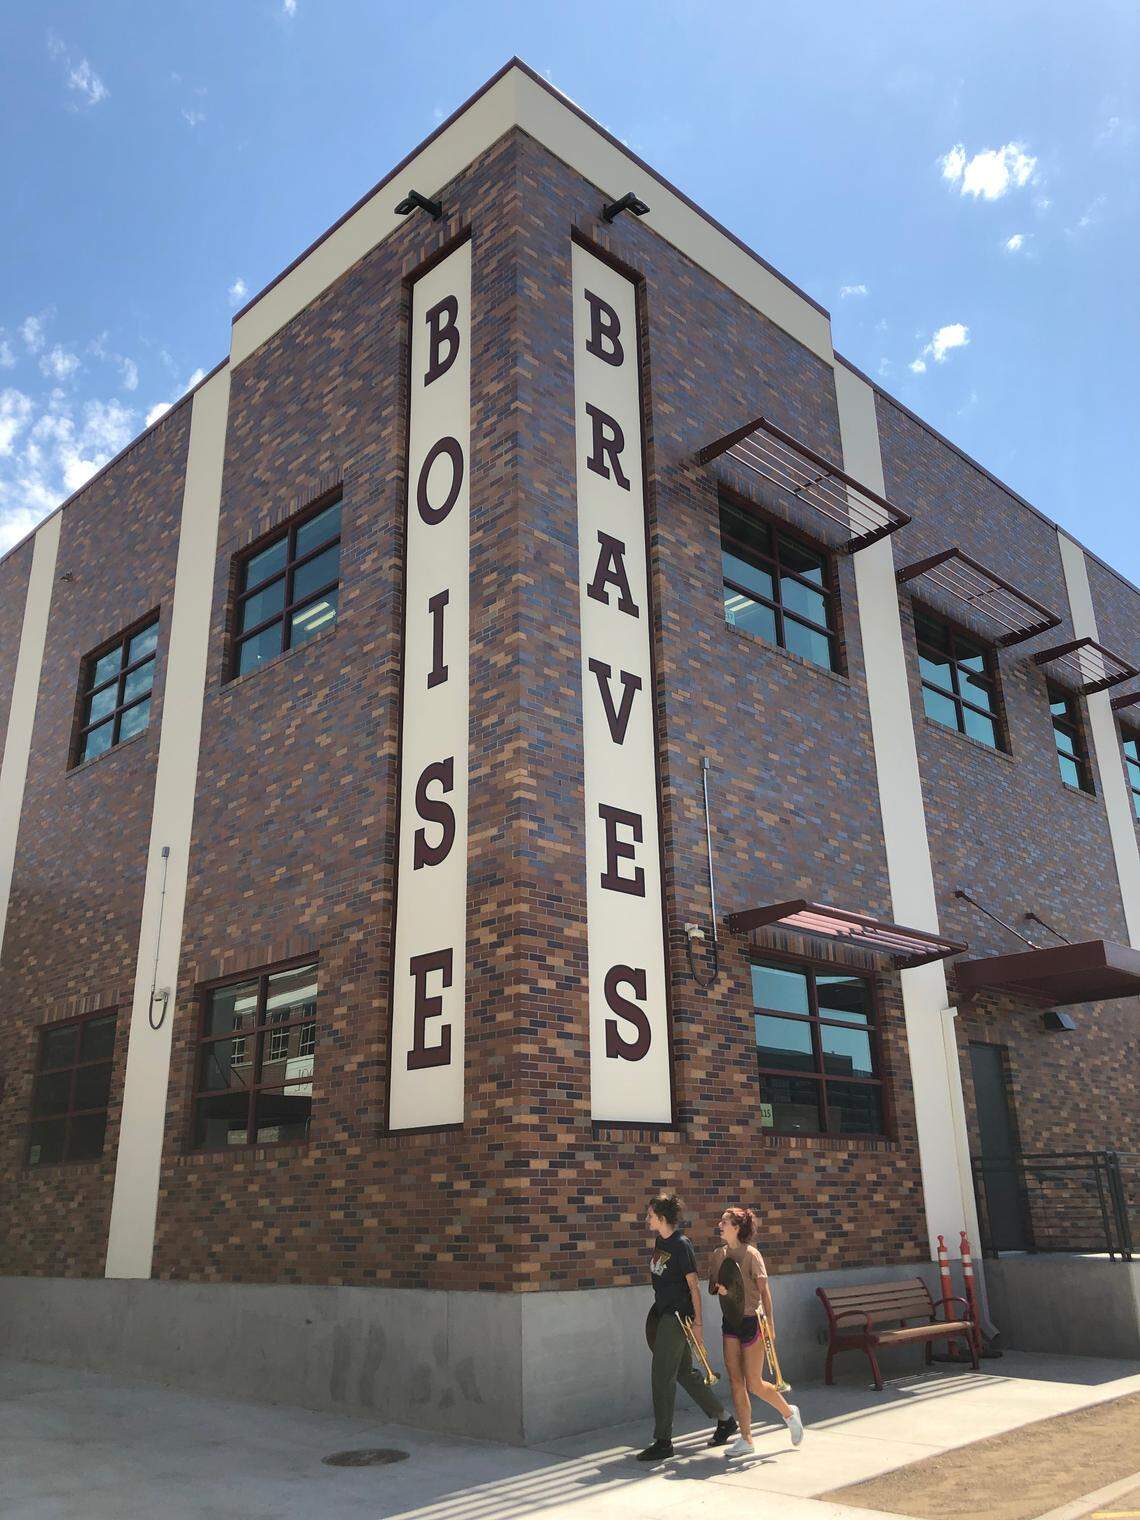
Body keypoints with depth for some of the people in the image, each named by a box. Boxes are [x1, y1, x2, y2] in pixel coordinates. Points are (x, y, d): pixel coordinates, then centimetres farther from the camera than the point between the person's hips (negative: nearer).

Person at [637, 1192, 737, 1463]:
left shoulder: (681, 1245, -16)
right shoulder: (659, 1240, 9)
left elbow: (694, 1285, -15)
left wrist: (697, 1322, -15)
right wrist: (657, 1307, 23)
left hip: (678, 1317, -9)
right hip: (663, 1314, 9)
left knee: (662, 1377, -5)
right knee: (684, 1373, 16)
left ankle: (663, 1442, 3)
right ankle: (724, 1419, 30)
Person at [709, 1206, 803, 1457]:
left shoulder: (751, 1254, -13)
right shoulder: (719, 1254, 5)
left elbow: (764, 1290, -13)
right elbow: (711, 1288, 12)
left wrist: (770, 1322, -18)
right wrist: (719, 1288, -11)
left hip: (751, 1321, -6)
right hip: (730, 1322, 6)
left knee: (754, 1384, 0)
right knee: (736, 1382, 4)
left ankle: (789, 1412, 26)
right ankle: (746, 1440, 14)